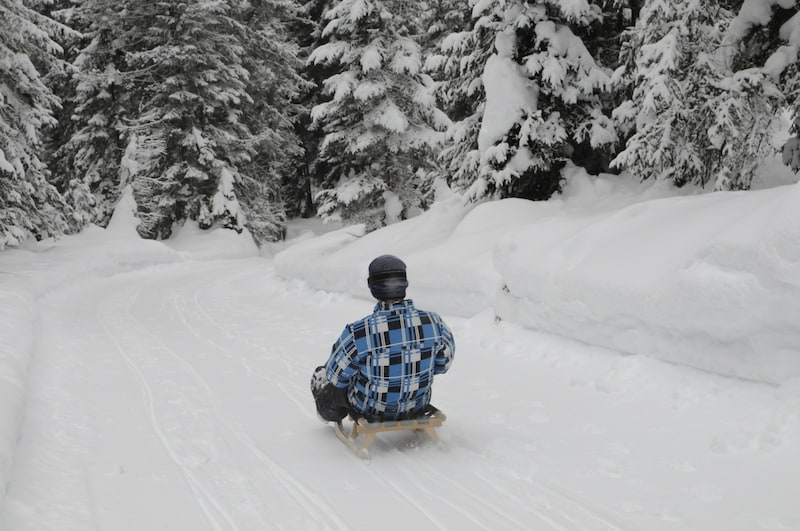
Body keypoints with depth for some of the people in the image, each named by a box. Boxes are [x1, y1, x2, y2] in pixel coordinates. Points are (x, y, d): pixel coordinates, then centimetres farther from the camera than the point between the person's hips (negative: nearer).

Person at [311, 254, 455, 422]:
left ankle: (330, 414, 59)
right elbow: (444, 363, -5)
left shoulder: (356, 333, -32)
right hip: (417, 408, 3)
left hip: (370, 409, -3)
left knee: (322, 376, 26)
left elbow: (336, 376, -15)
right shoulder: (433, 322, -23)